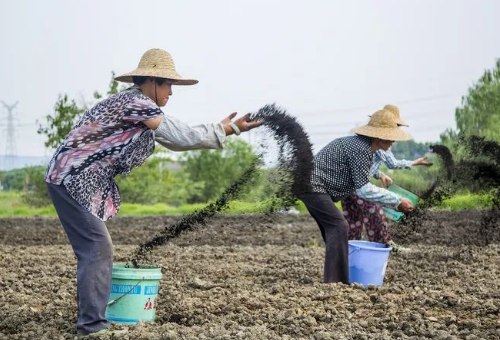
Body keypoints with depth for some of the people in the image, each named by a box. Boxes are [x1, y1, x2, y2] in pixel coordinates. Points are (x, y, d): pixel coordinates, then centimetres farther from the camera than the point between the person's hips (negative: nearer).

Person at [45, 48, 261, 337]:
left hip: (76, 181, 10)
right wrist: (227, 129, -5)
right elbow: (183, 138, -15)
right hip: (73, 180, -10)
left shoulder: (139, 108, 16)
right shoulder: (137, 104, -15)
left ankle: (91, 318, 18)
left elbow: (174, 139, 18)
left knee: (95, 250, 13)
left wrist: (224, 128, 14)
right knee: (97, 249, -10)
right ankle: (92, 324, -7)